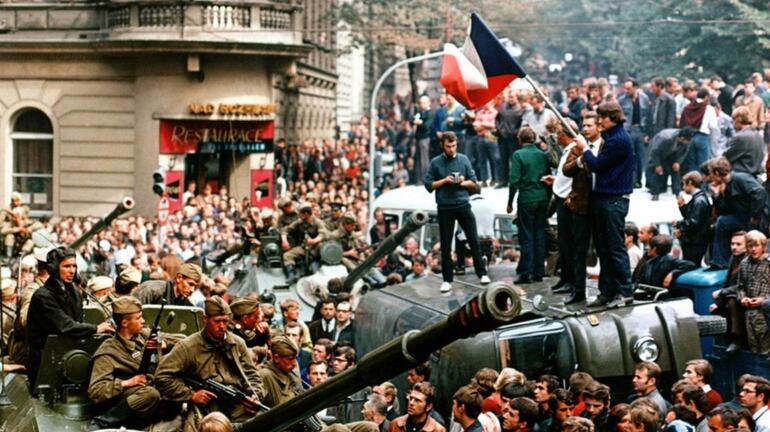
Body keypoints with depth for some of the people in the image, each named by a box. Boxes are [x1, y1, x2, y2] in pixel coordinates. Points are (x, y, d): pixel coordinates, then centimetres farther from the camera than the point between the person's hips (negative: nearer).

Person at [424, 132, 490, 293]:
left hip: (463, 205, 1)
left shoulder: (463, 159, 5)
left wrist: (463, 182, -12)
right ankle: (447, 279, 11)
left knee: (474, 240, 2)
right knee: (445, 245, 4)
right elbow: (428, 185, 0)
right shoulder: (436, 163, 0)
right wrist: (444, 181, -12)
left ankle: (482, 273, 11)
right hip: (445, 208, -1)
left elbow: (473, 183, 8)